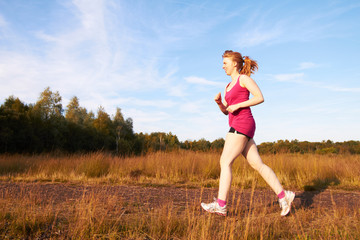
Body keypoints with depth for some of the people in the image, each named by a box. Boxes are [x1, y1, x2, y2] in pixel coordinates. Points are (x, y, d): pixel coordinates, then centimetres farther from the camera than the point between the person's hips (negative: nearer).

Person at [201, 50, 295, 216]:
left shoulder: (244, 78, 0)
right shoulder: (228, 86, 24)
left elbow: (260, 97, -9)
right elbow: (225, 111, 21)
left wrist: (237, 105, -14)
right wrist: (218, 102, 1)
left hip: (242, 124, -9)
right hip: (238, 127, 9)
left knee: (225, 162, -11)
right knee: (257, 164, 5)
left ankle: (220, 205, -9)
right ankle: (283, 196, 9)